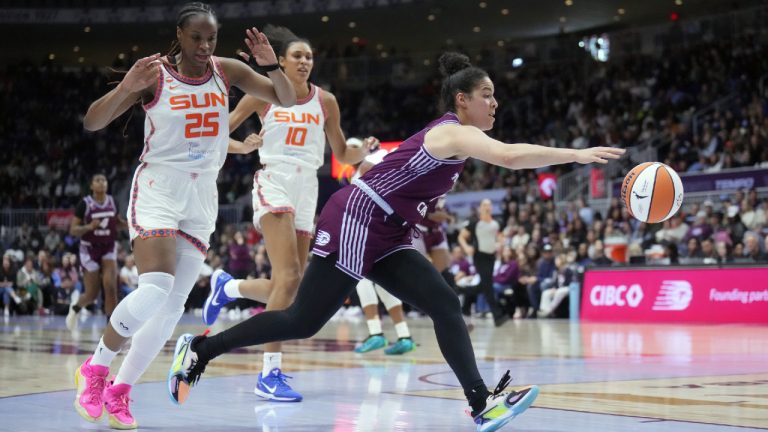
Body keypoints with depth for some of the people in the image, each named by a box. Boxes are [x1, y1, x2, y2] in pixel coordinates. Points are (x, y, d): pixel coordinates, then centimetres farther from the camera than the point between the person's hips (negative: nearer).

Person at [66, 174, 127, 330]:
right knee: (92, 294, 4)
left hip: (109, 248, 2)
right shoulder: (84, 204, -10)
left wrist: (129, 224, -5)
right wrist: (89, 227, -27)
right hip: (90, 249, -2)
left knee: (110, 287, -17)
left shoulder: (113, 202, 1)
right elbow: (73, 230, -9)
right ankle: (75, 308, 37)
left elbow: (118, 223, 17)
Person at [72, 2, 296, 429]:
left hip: (203, 194, 5)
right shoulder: (154, 75, -9)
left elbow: (288, 99, 3)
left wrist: (271, 64, -16)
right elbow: (93, 122, -14)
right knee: (156, 287, -22)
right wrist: (126, 88, -32)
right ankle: (95, 369, -2)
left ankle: (120, 391, 9)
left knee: (174, 304, 0)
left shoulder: (226, 71, 2)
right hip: (158, 186, -5)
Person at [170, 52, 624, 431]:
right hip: (356, 221, -10)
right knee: (304, 321, -6)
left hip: (384, 237, 10)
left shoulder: (450, 136, 16)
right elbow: (510, 156, -32)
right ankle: (200, 350, 5)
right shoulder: (454, 132, -14)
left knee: (445, 304, -4)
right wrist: (577, 154, -31)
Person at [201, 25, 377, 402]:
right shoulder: (263, 95, 1)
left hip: (307, 189, 5)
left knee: (288, 287, 5)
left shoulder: (325, 101, 8)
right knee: (289, 276, -22)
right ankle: (270, 374, -20)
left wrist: (364, 152, -7)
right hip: (274, 183, -5)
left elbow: (342, 155, 12)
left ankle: (226, 286, 35)